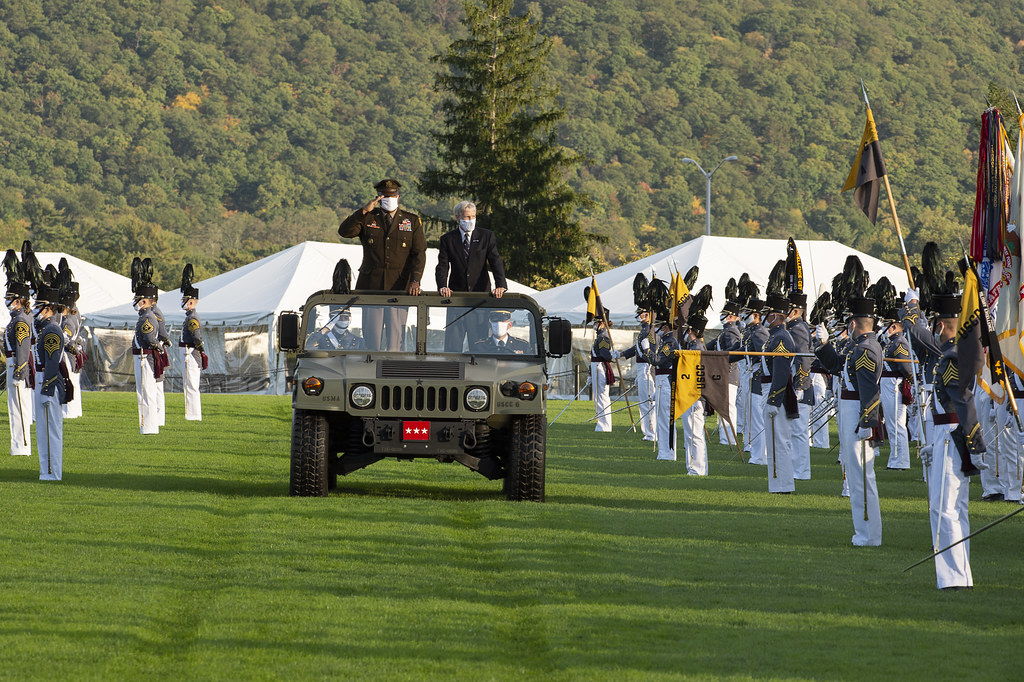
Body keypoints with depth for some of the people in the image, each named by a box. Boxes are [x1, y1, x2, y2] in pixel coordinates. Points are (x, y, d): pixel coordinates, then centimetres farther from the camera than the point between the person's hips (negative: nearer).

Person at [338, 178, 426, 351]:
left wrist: (415, 281, -12)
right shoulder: (368, 218, 9)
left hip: (399, 286, -1)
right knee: (371, 335, 0)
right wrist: (364, 211, -15)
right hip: (371, 286, 1)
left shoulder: (412, 221, 9)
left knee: (395, 336, -4)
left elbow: (419, 253, 2)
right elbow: (344, 231, -6)